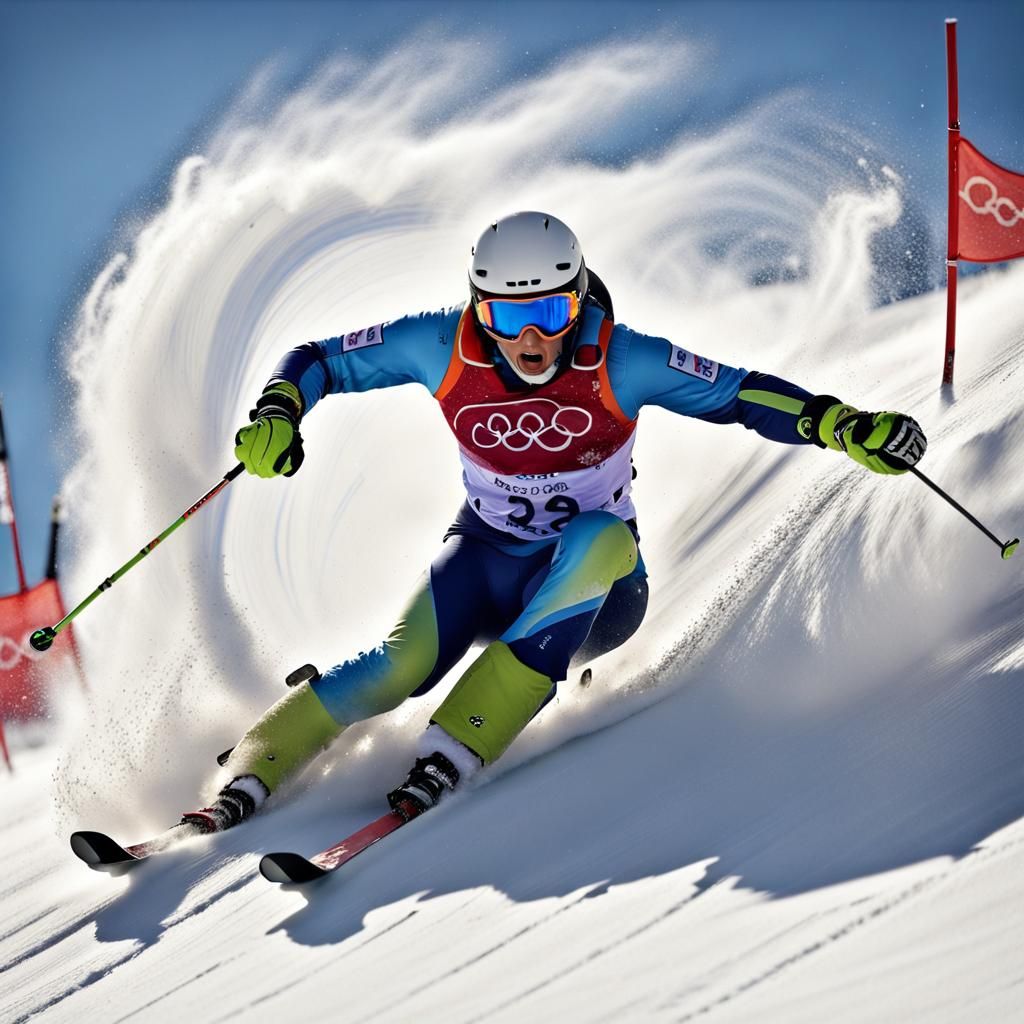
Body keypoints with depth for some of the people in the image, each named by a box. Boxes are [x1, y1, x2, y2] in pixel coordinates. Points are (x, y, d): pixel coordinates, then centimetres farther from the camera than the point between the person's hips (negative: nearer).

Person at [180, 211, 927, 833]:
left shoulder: (619, 360, -19)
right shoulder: (444, 346, -14)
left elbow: (746, 395, -15)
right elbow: (317, 362, -3)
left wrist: (851, 428, -27)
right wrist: (276, 418, -22)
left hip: (596, 588, 0)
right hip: (488, 561, 1)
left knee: (599, 535, -36)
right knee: (405, 664, -29)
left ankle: (451, 758, -37)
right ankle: (244, 785, -17)